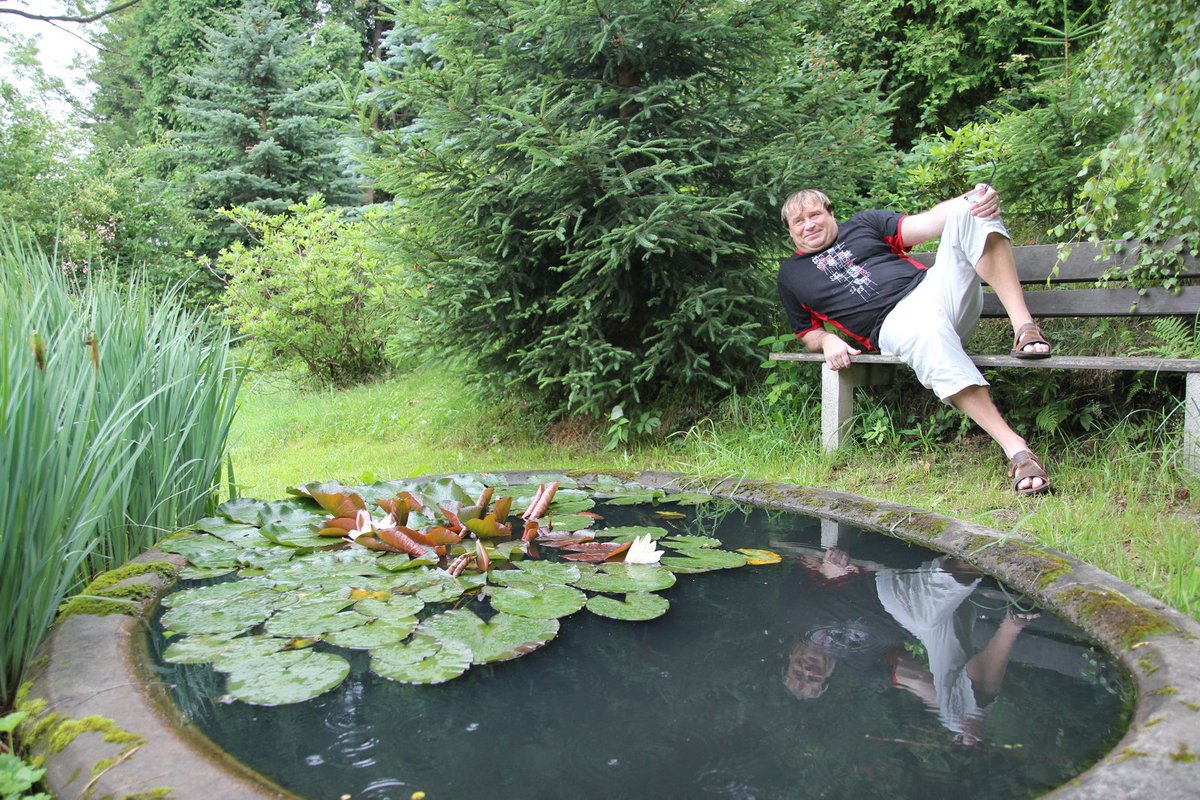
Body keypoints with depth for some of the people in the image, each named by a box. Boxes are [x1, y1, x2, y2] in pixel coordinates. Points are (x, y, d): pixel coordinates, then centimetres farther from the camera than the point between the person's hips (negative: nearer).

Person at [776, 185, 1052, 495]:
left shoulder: (863, 224, 24)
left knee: (967, 213, -21)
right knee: (926, 329, -42)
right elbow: (808, 333, 25)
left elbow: (926, 223, 11)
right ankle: (1014, 447, -48)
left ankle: (1023, 326, -33)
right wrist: (827, 340, -1)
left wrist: (971, 199, -10)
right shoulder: (791, 273, 22)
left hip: (936, 287, 3)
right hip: (893, 322, -3)